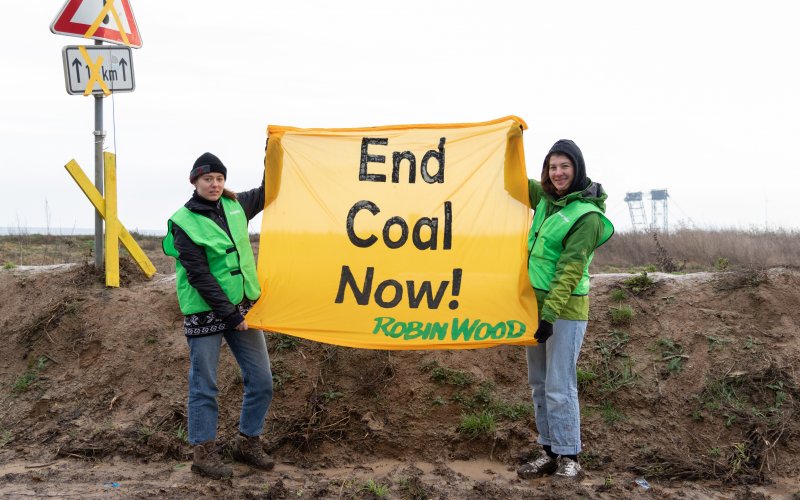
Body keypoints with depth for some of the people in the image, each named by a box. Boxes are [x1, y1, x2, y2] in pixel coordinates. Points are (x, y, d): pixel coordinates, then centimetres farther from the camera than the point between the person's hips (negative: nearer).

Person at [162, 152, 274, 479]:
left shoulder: (235, 206, 6)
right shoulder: (184, 222, -10)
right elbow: (198, 275, -14)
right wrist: (228, 314, -17)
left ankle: (247, 443, 21)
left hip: (243, 306, 6)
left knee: (261, 380, 6)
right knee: (204, 385, 2)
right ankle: (204, 453, 14)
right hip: (205, 313, -6)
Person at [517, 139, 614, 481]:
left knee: (559, 387, -6)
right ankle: (549, 452, 19)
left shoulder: (587, 215, -13)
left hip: (565, 309, -8)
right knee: (539, 385, 11)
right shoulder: (546, 199, 8)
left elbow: (570, 269, -18)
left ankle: (568, 458, 3)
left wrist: (551, 313, -23)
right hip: (534, 302, 8)